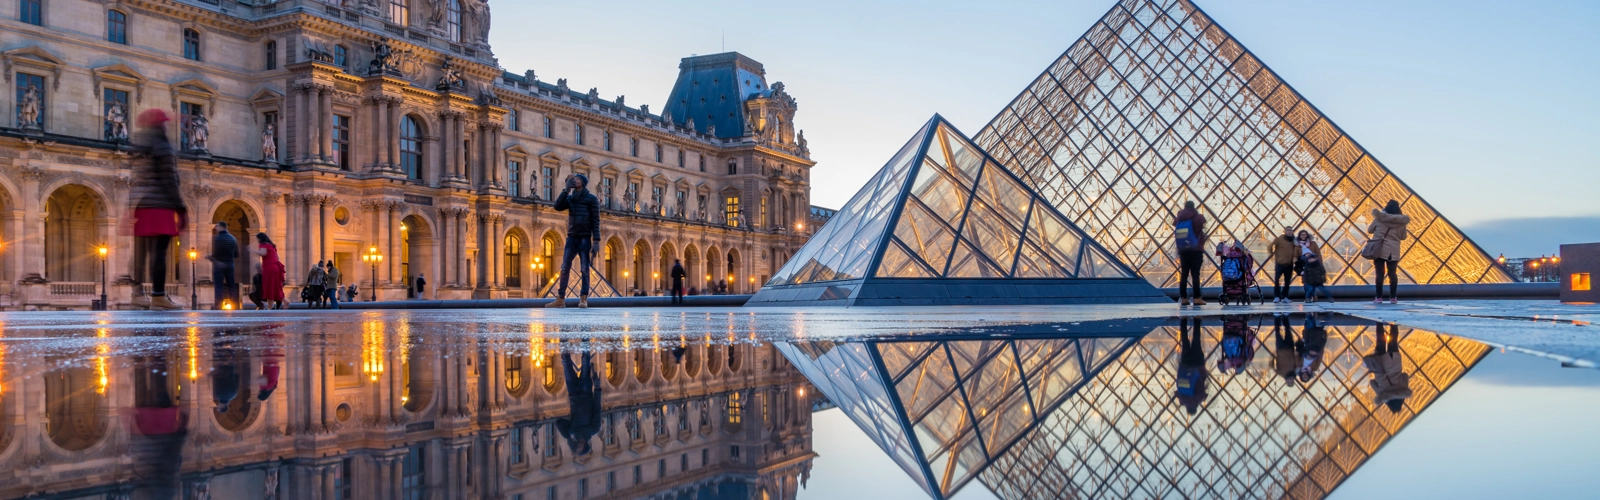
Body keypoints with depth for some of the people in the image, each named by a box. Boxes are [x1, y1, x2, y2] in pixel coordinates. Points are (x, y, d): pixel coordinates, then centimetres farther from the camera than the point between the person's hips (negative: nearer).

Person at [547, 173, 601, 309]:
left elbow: (595, 221, -4)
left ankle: (583, 299, -6)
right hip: (571, 237, 5)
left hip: (585, 238, -5)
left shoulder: (591, 199, 2)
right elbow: (558, 206, -2)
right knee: (565, 268, -1)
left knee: (584, 269, -5)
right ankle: (560, 299, -1)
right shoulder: (570, 198, 16)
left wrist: (596, 241, -12)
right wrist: (567, 189, -3)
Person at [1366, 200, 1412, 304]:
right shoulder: (1402, 221, 2)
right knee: (1392, 273, 5)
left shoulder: (1379, 217, 0)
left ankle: (1379, 297, -1)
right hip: (1393, 250, 1)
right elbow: (1403, 237, 9)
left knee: (1380, 273, 0)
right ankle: (1393, 298, 5)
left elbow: (1370, 230, 9)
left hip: (1379, 248, -1)